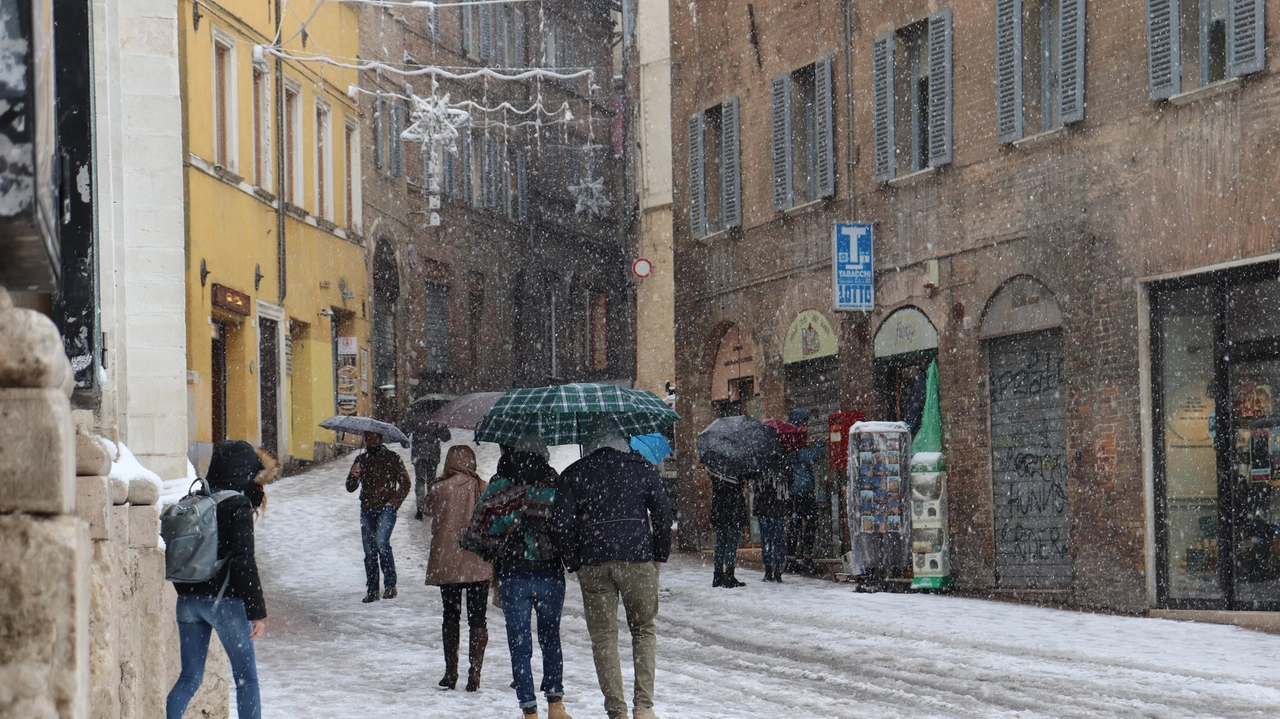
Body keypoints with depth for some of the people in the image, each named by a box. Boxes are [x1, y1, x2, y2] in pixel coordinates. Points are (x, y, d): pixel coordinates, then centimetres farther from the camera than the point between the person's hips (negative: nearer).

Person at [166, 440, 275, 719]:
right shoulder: (238, 504, -9)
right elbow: (243, 560, -15)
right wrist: (257, 610, -13)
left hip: (188, 599, 6)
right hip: (224, 600, -6)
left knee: (190, 677, 11)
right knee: (246, 676, 6)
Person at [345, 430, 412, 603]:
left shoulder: (392, 458, 3)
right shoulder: (361, 459, 14)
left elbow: (405, 483, 3)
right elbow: (350, 488, 12)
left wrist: (394, 501, -8)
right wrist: (354, 476, -10)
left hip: (386, 508, -5)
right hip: (367, 510, 5)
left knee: (381, 542, -23)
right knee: (369, 551, 5)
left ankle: (390, 584, -14)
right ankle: (372, 590, 11)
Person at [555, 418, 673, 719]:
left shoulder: (573, 474, 7)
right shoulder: (641, 467, 8)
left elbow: (564, 522, 1)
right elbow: (662, 512, 4)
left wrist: (574, 564, 9)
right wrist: (659, 555, 12)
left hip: (593, 564, 0)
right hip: (638, 559, 0)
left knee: (603, 637, 5)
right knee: (644, 630, 12)